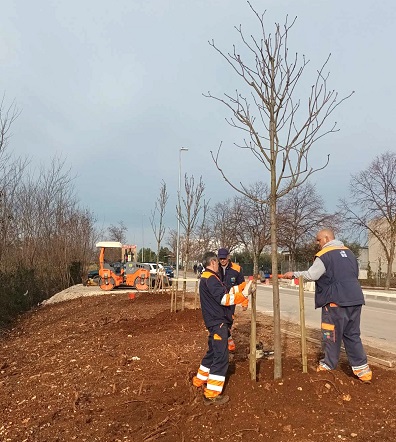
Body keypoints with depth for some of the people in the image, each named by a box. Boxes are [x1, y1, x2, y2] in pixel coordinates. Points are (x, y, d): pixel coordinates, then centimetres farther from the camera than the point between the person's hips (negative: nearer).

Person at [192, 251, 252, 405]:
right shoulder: (210, 278, -17)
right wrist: (244, 294, -23)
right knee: (221, 358, -5)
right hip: (218, 323, -10)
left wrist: (240, 288, 9)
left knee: (212, 353, 22)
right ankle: (212, 395, 1)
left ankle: (200, 380, 35)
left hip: (215, 322, 10)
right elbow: (224, 299, -26)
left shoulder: (206, 277, 16)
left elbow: (222, 293, 14)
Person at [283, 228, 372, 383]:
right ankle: (362, 368, 15)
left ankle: (328, 366, 18)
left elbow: (310, 275, -14)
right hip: (355, 299, 7)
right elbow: (355, 273, 21)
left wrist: (293, 274, -1)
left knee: (331, 335, 6)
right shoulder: (348, 252, 13)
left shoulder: (324, 255, -11)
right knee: (352, 335, 15)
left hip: (335, 300, -7)